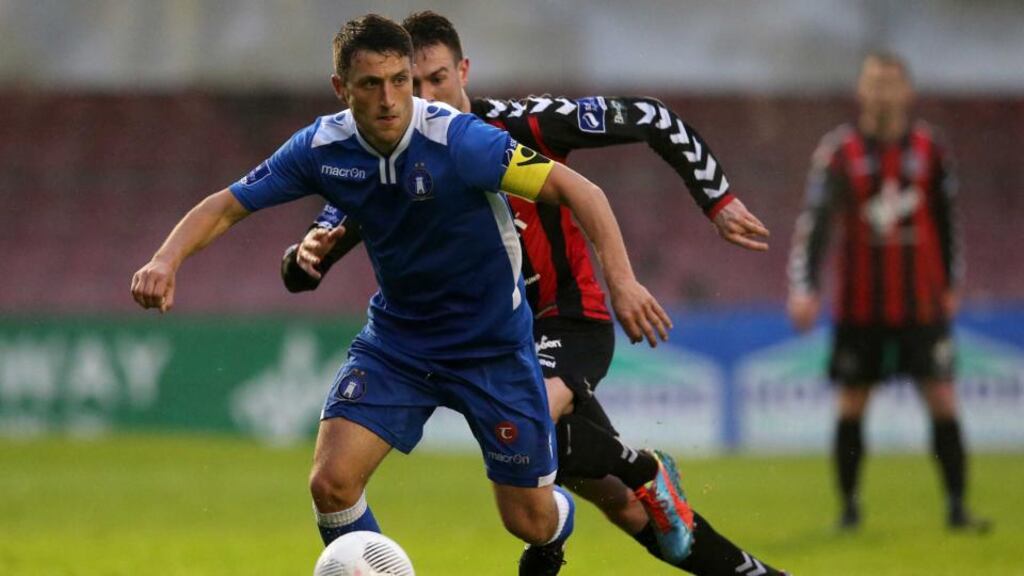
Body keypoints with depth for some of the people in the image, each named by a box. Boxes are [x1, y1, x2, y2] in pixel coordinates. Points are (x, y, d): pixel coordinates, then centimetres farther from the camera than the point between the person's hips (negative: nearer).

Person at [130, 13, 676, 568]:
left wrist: (622, 280, -42)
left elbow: (578, 190, -29)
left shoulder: (459, 140, -27)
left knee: (530, 521, 2)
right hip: (396, 338, 3)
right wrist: (166, 261, -23)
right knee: (331, 482, -17)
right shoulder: (322, 147, -13)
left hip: (491, 342, -3)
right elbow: (225, 207, -5)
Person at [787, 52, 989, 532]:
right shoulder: (839, 151, -5)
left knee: (942, 401, -6)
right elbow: (814, 220, -11)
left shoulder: (929, 149, 2)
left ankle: (956, 506, 0)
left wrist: (951, 284, 16)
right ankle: (849, 506, 16)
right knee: (851, 407, 3)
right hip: (859, 307, -1)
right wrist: (804, 288, -21)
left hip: (922, 303, 1)